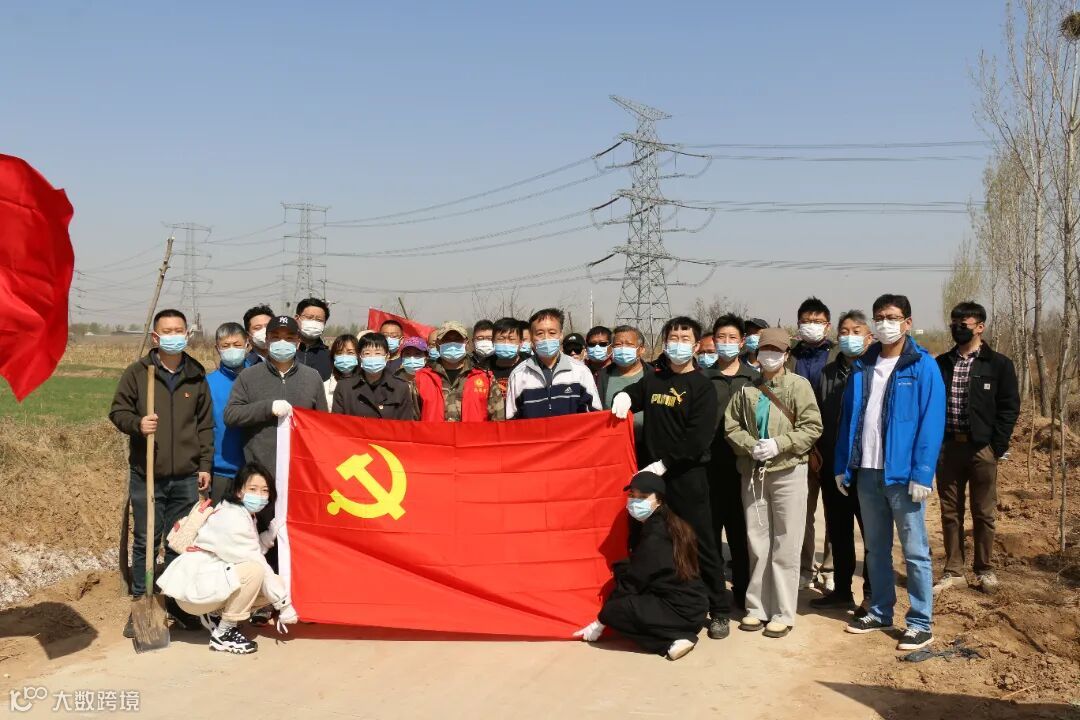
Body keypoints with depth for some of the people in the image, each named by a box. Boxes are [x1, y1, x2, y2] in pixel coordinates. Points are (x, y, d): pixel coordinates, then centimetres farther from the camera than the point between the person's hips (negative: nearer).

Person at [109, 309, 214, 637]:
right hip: (146, 475, -2)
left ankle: (177, 604, 22)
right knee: (145, 542, 4)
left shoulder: (197, 376, 8)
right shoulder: (137, 372, 0)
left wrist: (205, 465, 7)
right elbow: (118, 411, 4)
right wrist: (136, 424, -17)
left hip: (186, 477, 2)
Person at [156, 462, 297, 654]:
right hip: (193, 587, -10)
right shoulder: (232, 520, -21)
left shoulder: (244, 515, 10)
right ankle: (223, 635, -14)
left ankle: (215, 615, 12)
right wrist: (285, 607, -18)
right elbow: (256, 563, -21)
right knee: (255, 571, -29)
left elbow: (256, 550, 0)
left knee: (269, 587, 1)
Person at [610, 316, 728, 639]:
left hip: (687, 476, -4)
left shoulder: (702, 386, -3)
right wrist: (624, 396, 1)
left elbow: (698, 438, -11)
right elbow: (633, 395, 26)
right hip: (653, 474, 5)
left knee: (701, 545, -1)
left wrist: (664, 464, -14)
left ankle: (718, 611, 9)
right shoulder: (652, 379, 11)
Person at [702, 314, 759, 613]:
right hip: (710, 465, 0)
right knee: (709, 530, 4)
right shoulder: (702, 378, 7)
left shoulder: (755, 378, 7)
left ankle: (743, 592, 17)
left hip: (743, 465, 0)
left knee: (741, 531, 6)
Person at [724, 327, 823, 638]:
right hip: (753, 473, 4)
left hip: (788, 472, -3)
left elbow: (812, 427, -7)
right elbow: (731, 425, 8)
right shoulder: (747, 388, 8)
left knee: (785, 546, 0)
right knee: (757, 543, 10)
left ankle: (783, 613, 9)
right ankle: (758, 608, 20)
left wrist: (779, 444, -17)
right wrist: (750, 446, -10)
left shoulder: (799, 385, -2)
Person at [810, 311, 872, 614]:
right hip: (833, 466, 6)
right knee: (838, 532, 14)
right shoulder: (828, 372, 11)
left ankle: (872, 594, 16)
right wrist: (819, 450, 4)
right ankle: (841, 591, 25)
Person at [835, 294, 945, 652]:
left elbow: (931, 423, -12)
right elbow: (848, 418, 11)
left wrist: (922, 474, -18)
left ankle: (921, 623, 11)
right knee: (875, 548, 15)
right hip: (866, 472, 5)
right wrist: (842, 466, 6)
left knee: (915, 551, 2)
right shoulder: (862, 366, 9)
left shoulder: (923, 366, -7)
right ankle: (880, 612, 27)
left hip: (902, 473, -5)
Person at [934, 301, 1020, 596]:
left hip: (982, 448, -3)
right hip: (948, 447, 3)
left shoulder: (998, 364, -1)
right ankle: (953, 571, 17)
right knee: (950, 512, 8)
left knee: (983, 513, 6)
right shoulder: (941, 363, 9)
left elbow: (1010, 407, -2)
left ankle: (985, 570, 20)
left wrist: (997, 447, -8)